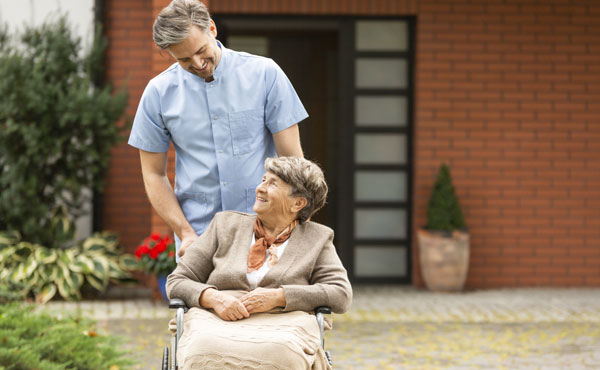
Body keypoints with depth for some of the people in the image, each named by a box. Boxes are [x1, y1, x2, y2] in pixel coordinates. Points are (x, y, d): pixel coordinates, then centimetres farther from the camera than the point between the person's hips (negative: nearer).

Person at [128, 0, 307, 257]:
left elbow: (291, 158, -1)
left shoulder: (264, 74, -1)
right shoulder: (159, 93, 2)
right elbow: (154, 174, 7)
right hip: (199, 237, 1)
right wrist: (185, 233, -5)